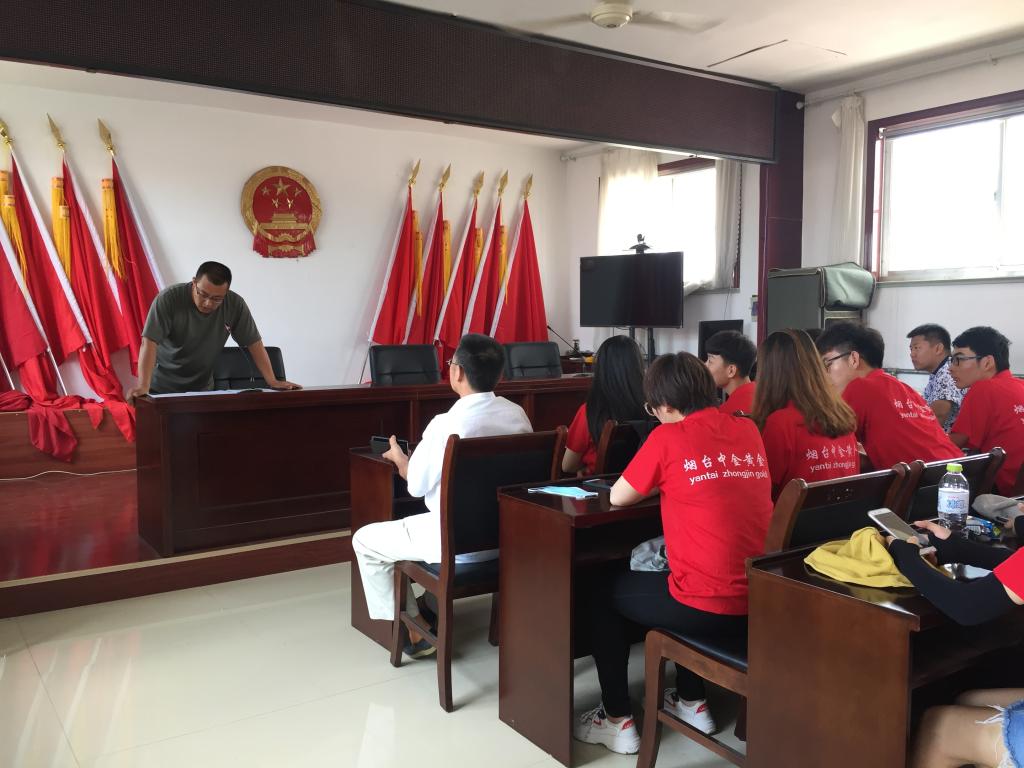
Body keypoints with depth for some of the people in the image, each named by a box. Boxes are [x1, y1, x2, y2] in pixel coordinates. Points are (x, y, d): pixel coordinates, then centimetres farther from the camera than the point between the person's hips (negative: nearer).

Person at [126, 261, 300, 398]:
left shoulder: (235, 305, -13)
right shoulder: (168, 298, -21)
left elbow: (254, 343, -6)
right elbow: (149, 342, -26)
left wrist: (272, 381, -12)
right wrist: (143, 386, -37)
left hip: (203, 388, 3)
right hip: (162, 389, -2)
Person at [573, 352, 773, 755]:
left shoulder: (668, 437, -10)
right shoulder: (749, 430, 6)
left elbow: (618, 497, 1)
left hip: (708, 606, -6)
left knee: (604, 592, 20)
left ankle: (617, 720, 25)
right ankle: (692, 702, 42)